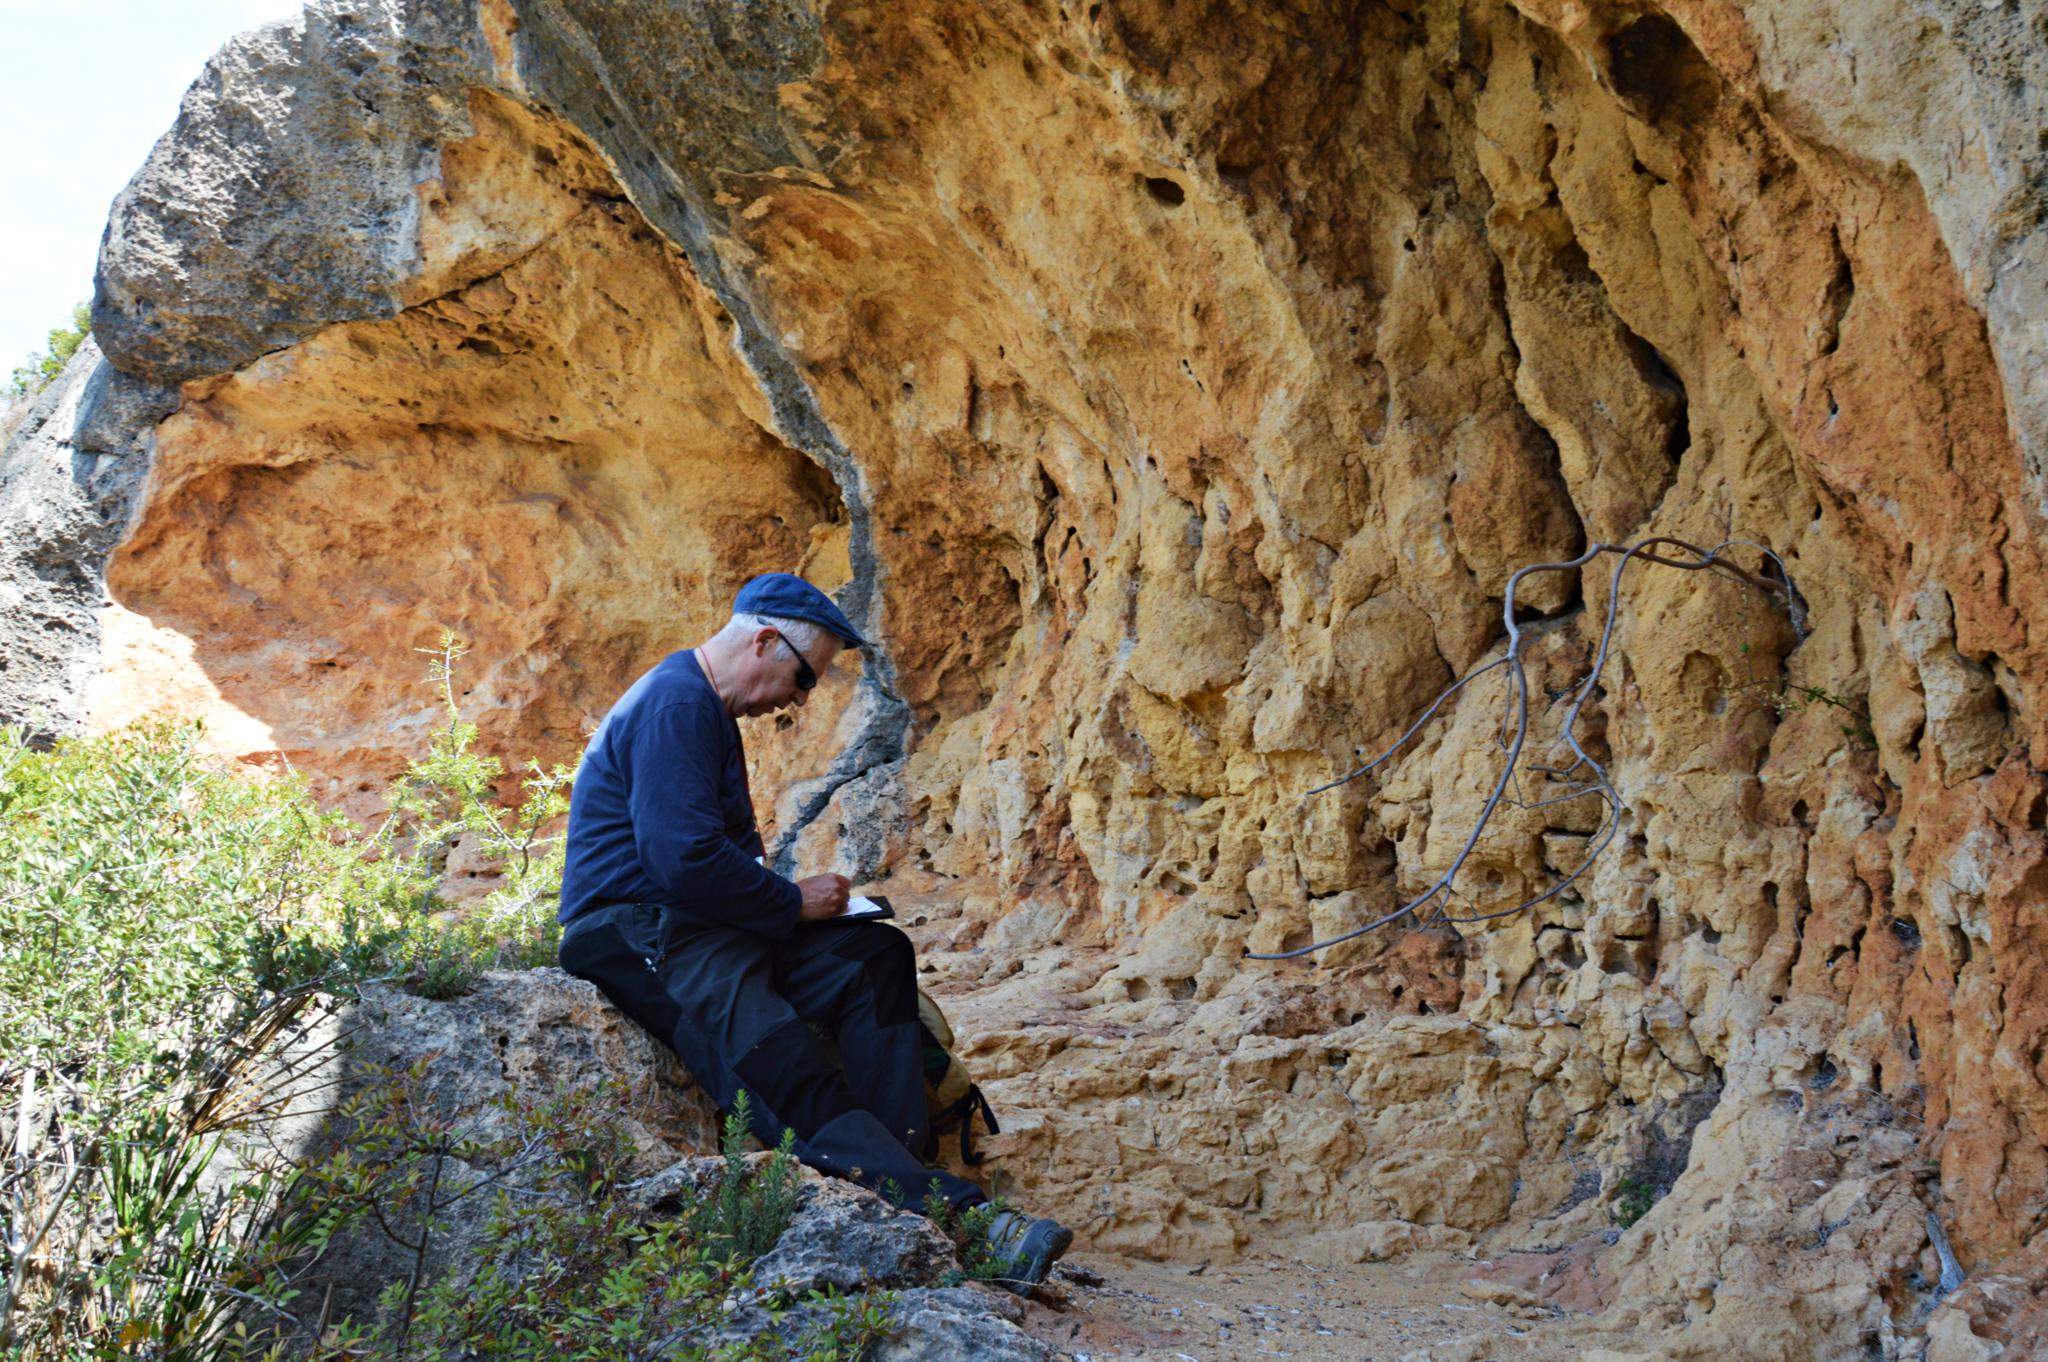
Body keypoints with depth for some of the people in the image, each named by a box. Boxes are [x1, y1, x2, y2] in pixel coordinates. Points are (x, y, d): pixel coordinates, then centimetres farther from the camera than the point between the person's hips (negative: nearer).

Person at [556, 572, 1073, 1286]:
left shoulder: (704, 706, 19)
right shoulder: (675, 705, -16)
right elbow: (685, 859, -25)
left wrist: (788, 898, 10)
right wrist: (792, 902, -11)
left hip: (699, 925, 11)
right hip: (642, 939, -11)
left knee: (877, 956, 1)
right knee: (792, 1077, -29)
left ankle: (902, 1162, -11)